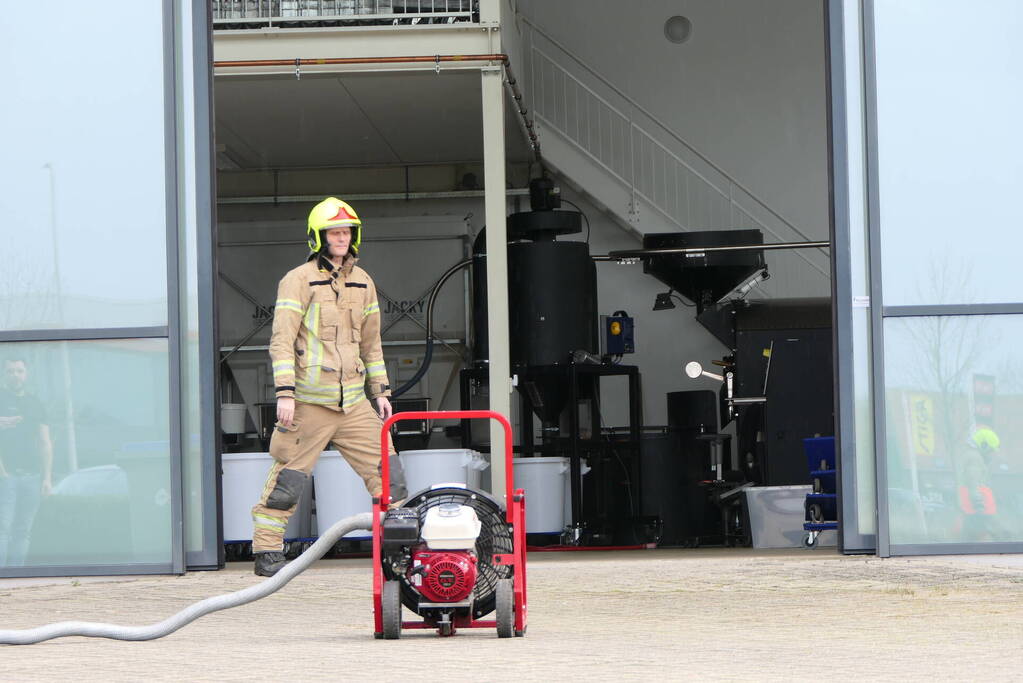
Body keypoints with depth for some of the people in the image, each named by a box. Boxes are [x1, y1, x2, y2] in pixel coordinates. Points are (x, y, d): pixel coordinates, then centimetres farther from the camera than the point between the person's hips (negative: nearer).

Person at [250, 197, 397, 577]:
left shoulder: (363, 283, 16)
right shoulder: (298, 281, -4)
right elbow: (282, 341, -9)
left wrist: (380, 391, 18)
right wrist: (285, 393, -16)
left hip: (353, 402, 6)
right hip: (309, 403, -6)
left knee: (385, 468, 3)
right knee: (288, 479, -5)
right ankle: (266, 551, 3)